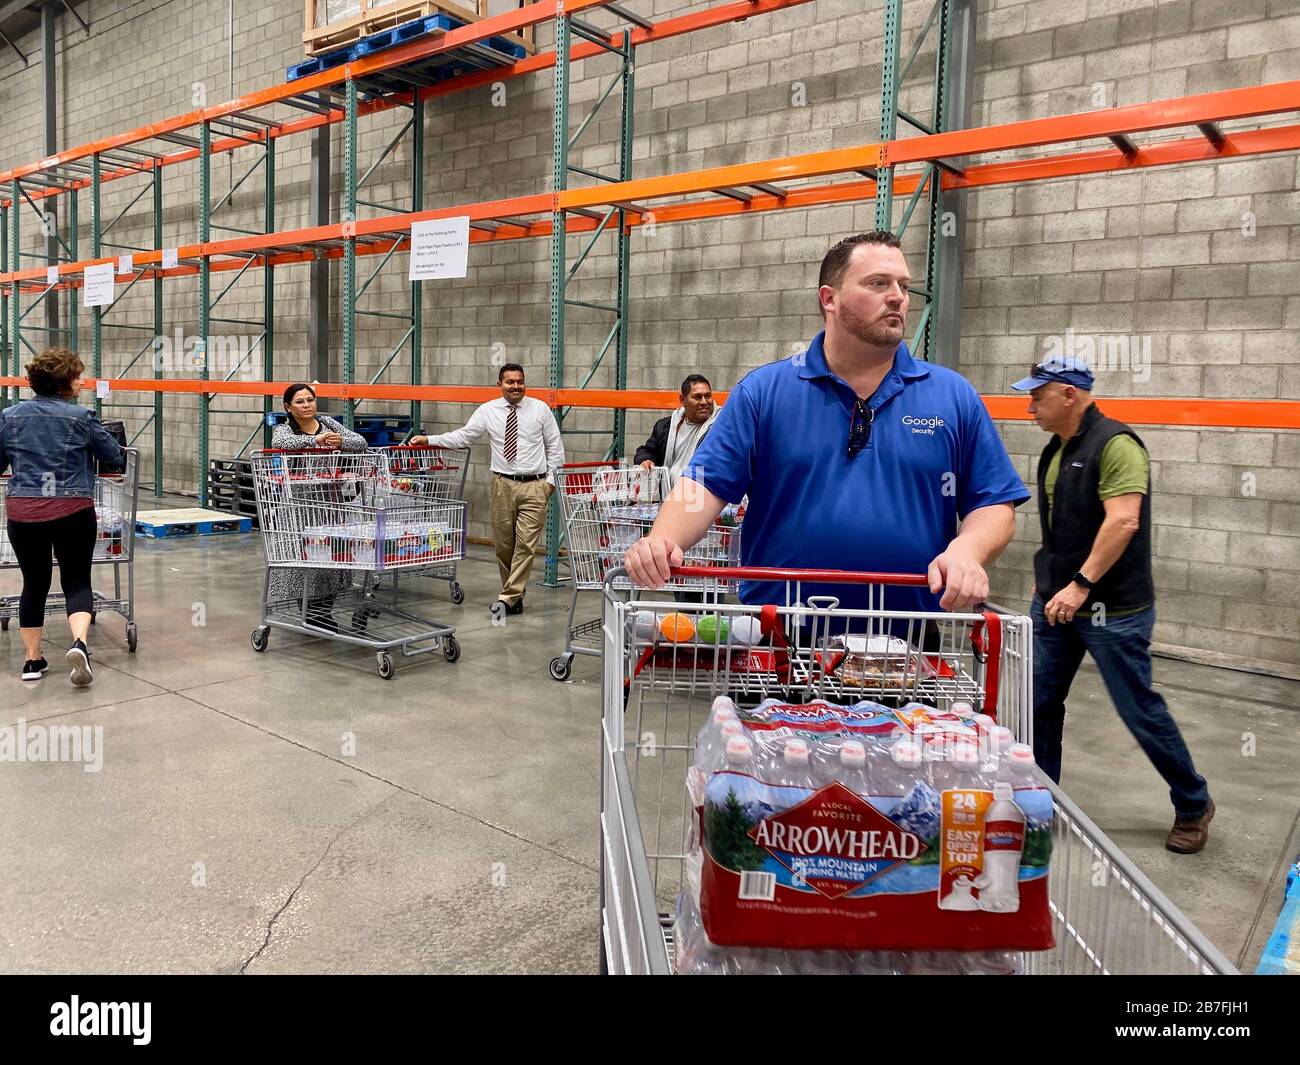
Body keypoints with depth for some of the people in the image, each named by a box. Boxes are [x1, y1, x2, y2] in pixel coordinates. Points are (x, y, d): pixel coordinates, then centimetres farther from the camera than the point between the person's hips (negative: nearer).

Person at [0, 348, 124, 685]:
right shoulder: (82, 417, -4)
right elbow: (114, 455, 6)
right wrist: (118, 450, 28)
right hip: (73, 511, -3)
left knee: (34, 583, 14)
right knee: (77, 581, 6)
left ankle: (33, 660, 18)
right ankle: (79, 642, -17)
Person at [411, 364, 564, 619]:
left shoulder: (540, 409, 2)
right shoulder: (488, 411, 4)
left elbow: (554, 446, 7)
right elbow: (462, 437, 2)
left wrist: (551, 477, 0)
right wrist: (428, 440, -6)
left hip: (534, 486, -2)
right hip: (503, 483, 2)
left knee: (526, 545, -7)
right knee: (503, 545, 7)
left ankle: (507, 598, -2)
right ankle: (515, 596, 21)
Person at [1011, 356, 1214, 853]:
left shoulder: (1115, 444, -16)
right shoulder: (1055, 449, 12)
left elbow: (1123, 520, -26)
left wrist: (1081, 584, -29)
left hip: (1112, 608, -8)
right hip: (1055, 602, 8)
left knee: (1140, 709, 3)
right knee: (1038, 702, 9)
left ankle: (1193, 806, 24)